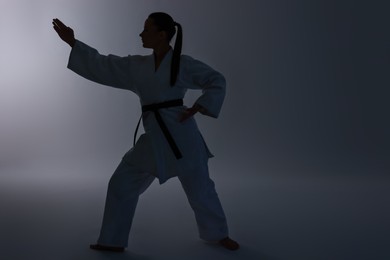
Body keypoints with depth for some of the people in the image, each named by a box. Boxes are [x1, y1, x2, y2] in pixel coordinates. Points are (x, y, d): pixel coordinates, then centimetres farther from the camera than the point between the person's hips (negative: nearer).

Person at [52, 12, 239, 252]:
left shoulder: (183, 63, -5)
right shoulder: (136, 66, 9)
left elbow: (217, 82, 1)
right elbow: (102, 65, 11)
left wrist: (196, 109, -10)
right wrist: (72, 41, 10)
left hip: (180, 135, -5)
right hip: (153, 138, 5)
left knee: (199, 188, 6)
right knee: (122, 184, 7)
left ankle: (218, 234, 32)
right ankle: (113, 241, 22)